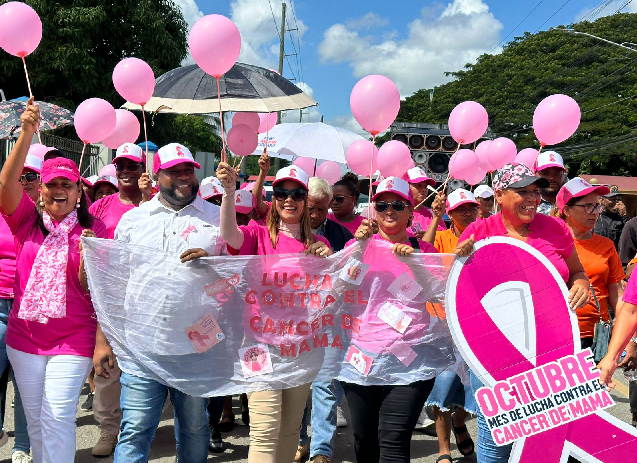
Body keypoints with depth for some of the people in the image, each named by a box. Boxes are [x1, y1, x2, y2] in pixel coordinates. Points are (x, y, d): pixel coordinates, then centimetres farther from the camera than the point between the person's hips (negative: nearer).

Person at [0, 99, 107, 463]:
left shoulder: (93, 229, -3)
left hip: (72, 341, -3)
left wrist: (88, 255, -24)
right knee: (34, 418, 14)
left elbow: (91, 288, -4)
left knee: (58, 417, -7)